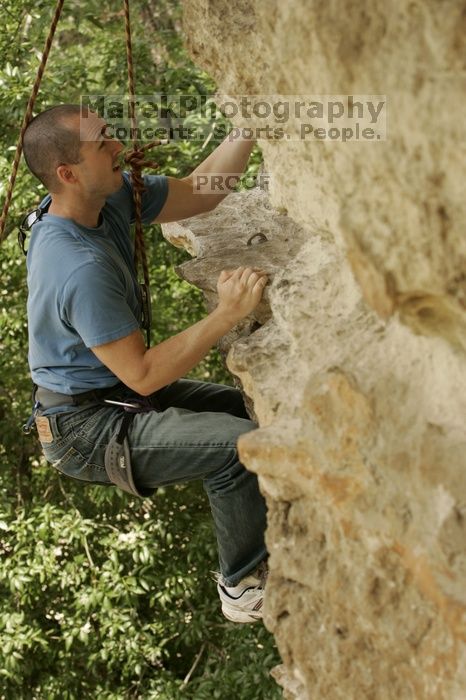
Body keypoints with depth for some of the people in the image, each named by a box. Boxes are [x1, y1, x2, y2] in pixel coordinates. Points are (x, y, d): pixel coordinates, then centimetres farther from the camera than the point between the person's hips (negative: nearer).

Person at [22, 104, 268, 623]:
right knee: (240, 444, -19)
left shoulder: (110, 196, -7)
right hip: (84, 429, -10)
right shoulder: (81, 269, -34)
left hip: (112, 392, 10)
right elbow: (142, 375, -29)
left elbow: (200, 191, 0)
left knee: (233, 404, 19)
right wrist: (227, 315, -32)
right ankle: (243, 586, 2)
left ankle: (254, 547, 32)